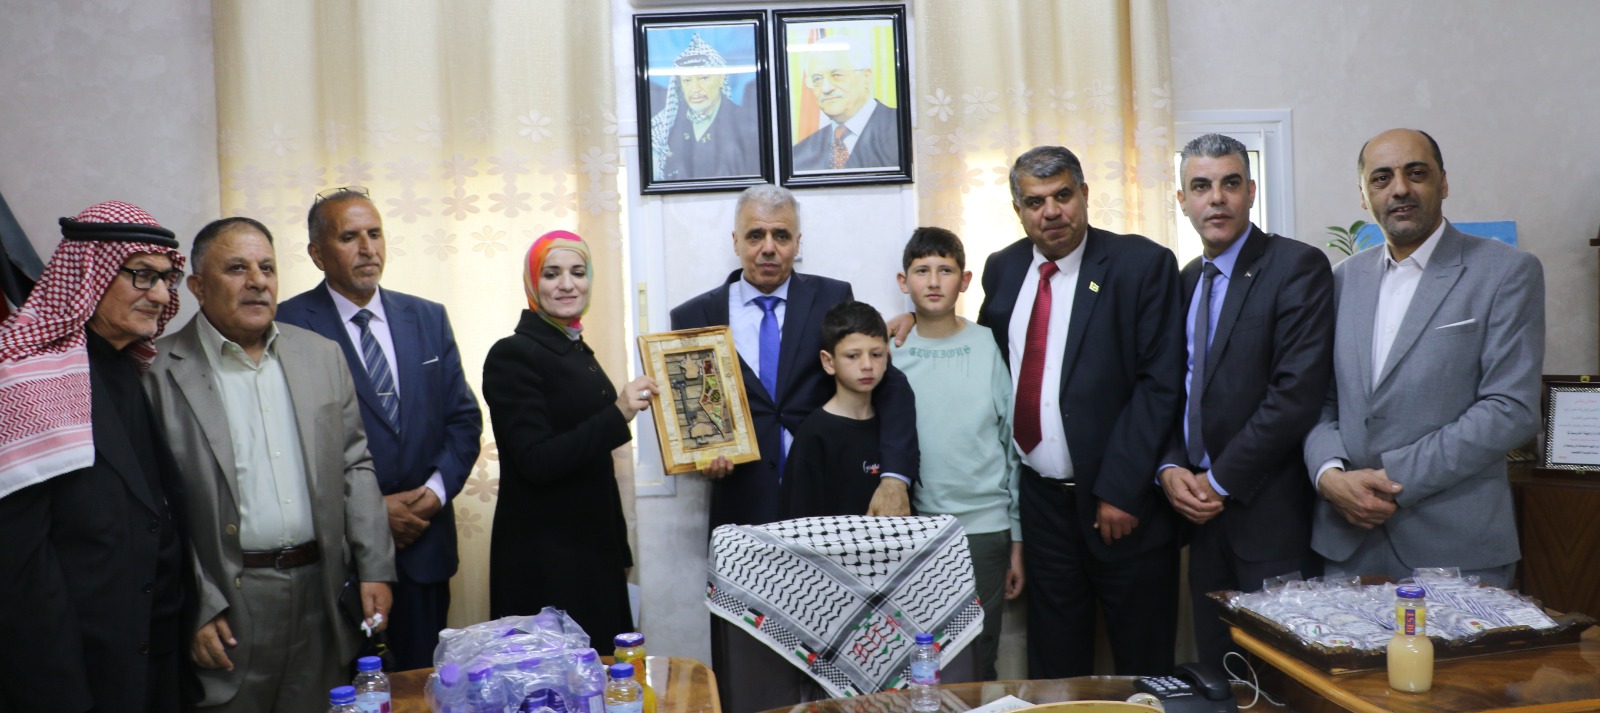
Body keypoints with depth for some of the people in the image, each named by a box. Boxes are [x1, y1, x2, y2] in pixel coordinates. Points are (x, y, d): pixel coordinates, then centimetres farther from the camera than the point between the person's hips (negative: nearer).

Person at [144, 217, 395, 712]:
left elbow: (354, 466, 9)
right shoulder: (161, 372, -6)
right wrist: (197, 607, -10)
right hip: (226, 602, -4)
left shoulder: (323, 356, 8)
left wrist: (376, 570, 4)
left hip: (324, 592, 4)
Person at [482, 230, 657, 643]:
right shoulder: (513, 355, -11)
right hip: (544, 560, -8)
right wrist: (618, 415, -26)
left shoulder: (579, 352, 13)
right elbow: (535, 462, -20)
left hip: (594, 552, 8)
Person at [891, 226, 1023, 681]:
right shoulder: (890, 353, 2)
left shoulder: (991, 348, 0)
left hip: (984, 527, -1)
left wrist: (1018, 541, 3)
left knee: (977, 666, 6)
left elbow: (1015, 447, 3)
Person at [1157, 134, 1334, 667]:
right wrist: (1170, 468, -3)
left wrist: (1220, 479, -15)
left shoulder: (1297, 267, -9)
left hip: (1271, 515, -6)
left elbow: (1299, 392, -18)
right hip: (1202, 509, 6)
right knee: (1215, 667, 14)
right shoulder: (1186, 280, 13)